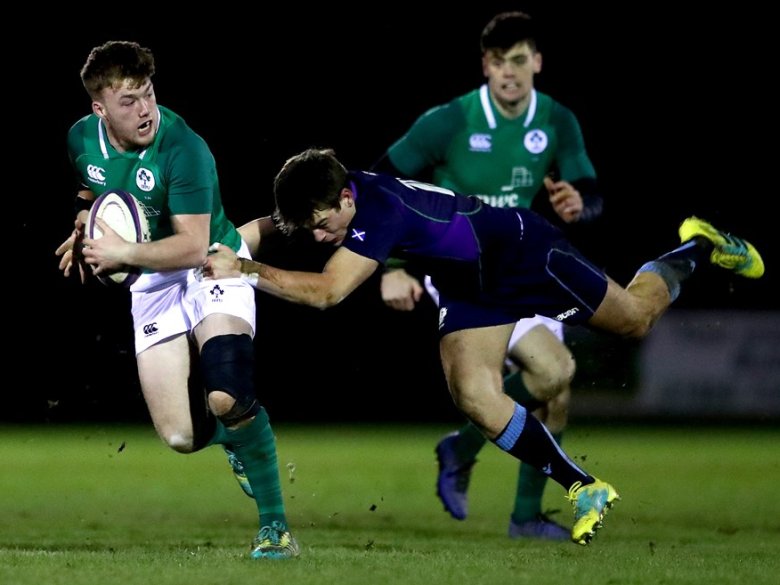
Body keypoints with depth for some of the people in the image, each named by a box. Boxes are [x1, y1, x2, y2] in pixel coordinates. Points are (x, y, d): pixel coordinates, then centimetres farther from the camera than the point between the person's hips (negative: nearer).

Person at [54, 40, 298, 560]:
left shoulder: (182, 148, -25)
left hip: (213, 267, -5)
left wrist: (121, 253, -25)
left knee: (227, 399, -29)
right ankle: (237, 438, 31)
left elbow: (192, 246, -26)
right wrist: (84, 231, 7)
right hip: (152, 284, 5)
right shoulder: (81, 139, -4)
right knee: (180, 437, -6)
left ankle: (275, 524, -12)